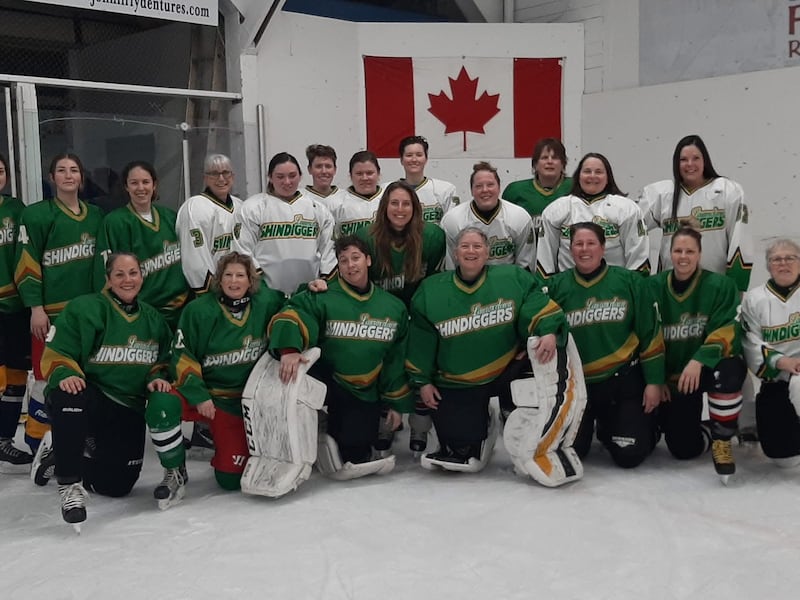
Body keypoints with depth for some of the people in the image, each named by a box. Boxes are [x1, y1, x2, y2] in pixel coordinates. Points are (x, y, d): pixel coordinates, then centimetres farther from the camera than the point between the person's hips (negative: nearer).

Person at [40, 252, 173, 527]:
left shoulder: (153, 319, 10)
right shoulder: (84, 309, -8)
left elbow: (161, 361, 18)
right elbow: (56, 353, -9)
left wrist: (157, 377, -3)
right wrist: (65, 374, -29)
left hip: (128, 411, 5)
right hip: (88, 396, -5)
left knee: (117, 486, 0)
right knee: (69, 397, -43)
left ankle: (88, 454, 35)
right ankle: (69, 483, -28)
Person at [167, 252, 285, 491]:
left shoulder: (266, 303, -6)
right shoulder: (199, 311, -11)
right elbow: (183, 356, -8)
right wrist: (198, 395, -16)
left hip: (240, 402, 2)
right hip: (198, 390, -1)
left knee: (231, 479, -1)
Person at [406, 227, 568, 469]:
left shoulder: (513, 278, -6)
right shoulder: (431, 291, -1)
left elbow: (538, 307, -10)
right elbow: (421, 340, 6)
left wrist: (549, 332, -30)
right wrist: (422, 380, 5)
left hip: (508, 368, 0)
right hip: (456, 384, 0)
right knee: (463, 451, -7)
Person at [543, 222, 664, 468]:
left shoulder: (630, 282, -4)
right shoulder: (557, 287, 0)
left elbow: (650, 334, -2)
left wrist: (654, 381, -4)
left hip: (623, 381, -1)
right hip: (576, 384, 1)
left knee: (629, 455, -6)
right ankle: (588, 425, 29)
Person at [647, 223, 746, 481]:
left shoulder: (720, 285, -9)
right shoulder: (654, 287, -2)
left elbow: (726, 334, -17)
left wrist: (699, 361, -32)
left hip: (709, 368, -2)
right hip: (671, 377, 2)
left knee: (728, 372, -39)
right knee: (684, 449, -9)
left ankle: (722, 440, -14)